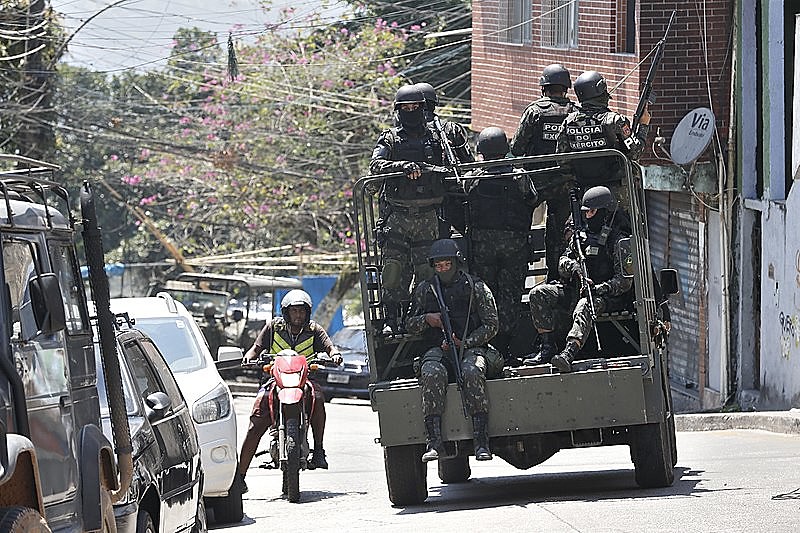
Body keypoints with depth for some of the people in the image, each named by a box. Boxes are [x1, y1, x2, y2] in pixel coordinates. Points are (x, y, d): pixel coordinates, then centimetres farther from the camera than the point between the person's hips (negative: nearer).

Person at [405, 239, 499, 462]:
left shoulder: (476, 288, 6)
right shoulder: (424, 290, 15)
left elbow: (491, 325, 2)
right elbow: (410, 324, 19)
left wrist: (464, 342, -11)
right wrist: (426, 320, -4)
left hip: (472, 347, -2)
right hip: (438, 350, 2)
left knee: (472, 372, -37)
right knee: (432, 374, -35)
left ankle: (481, 442, -39)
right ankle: (434, 442, -38)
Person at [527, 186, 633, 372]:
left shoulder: (617, 240, -3)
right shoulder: (581, 235, 17)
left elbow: (624, 281, -10)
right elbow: (562, 263, 15)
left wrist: (600, 288, -26)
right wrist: (572, 266, -10)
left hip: (604, 296, -7)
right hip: (574, 290, 7)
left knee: (584, 306, -40)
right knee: (539, 294, -14)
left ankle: (568, 354, -62)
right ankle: (547, 346, -17)